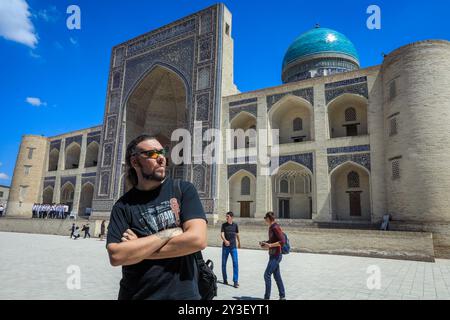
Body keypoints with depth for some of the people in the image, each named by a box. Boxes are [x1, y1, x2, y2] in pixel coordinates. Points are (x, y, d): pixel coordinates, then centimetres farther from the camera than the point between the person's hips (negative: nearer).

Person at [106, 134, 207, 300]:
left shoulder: (184, 189, -7)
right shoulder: (123, 206, -5)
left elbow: (198, 239, -18)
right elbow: (116, 256, -16)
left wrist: (136, 250, -14)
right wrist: (168, 234, -17)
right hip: (136, 294, 1)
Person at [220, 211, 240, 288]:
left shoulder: (235, 225, 3)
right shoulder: (224, 225, 0)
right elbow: (222, 234, -11)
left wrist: (239, 243, 28)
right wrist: (225, 240, -31)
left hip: (233, 247, 0)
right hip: (225, 247, 0)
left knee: (235, 263, -8)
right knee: (224, 263, 7)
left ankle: (236, 281, -4)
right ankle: (225, 279, 24)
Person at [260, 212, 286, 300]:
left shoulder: (275, 227, -17)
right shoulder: (271, 228, 12)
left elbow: (282, 241, -23)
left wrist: (270, 245, -26)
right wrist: (265, 242, 8)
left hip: (276, 256, -9)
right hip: (273, 255, 9)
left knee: (267, 275, -7)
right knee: (277, 276, 13)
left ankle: (267, 297, 0)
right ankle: (282, 296, 20)